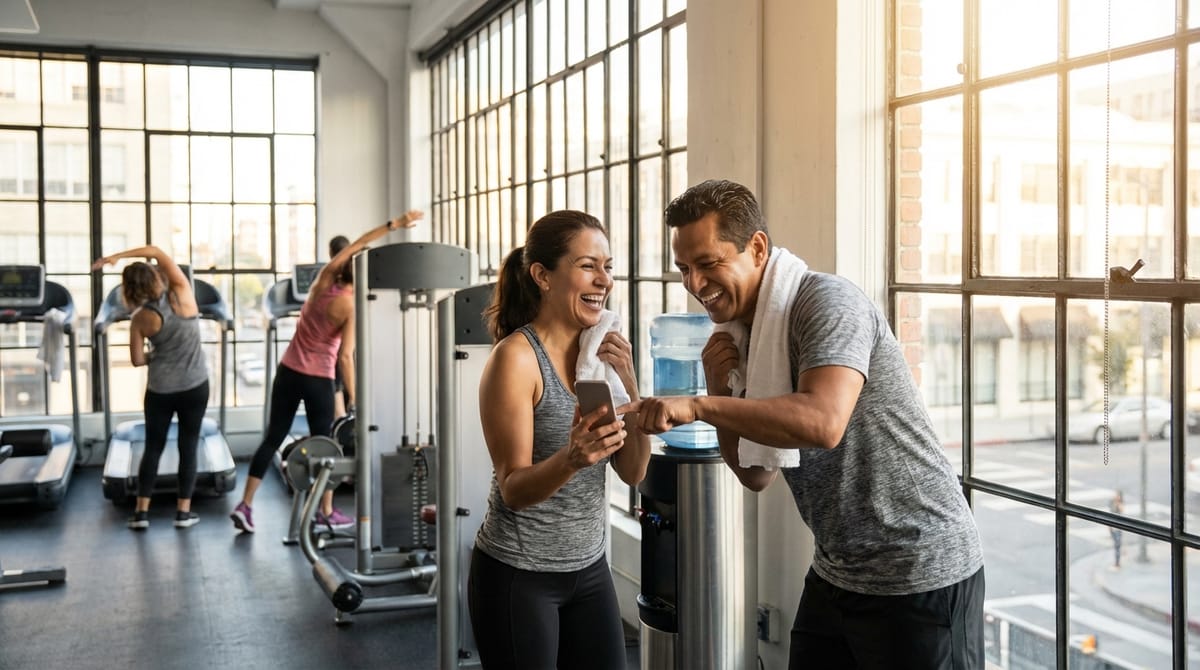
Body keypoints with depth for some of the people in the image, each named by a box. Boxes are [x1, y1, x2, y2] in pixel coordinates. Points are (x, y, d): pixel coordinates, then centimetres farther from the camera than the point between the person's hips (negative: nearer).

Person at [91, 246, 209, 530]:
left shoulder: (141, 318, -7)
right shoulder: (183, 294, -10)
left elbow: (137, 359, -1)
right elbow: (157, 252, -2)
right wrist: (117, 256, -3)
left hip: (160, 390, 0)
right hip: (195, 386, 0)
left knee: (153, 447, 12)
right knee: (188, 447, 7)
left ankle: (141, 511, 13)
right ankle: (183, 511, 10)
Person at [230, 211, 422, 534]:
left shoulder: (323, 281, -3)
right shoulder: (352, 308, -16)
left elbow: (357, 243, 4)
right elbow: (345, 356, -21)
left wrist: (394, 224, 5)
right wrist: (353, 397, -16)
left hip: (288, 372, 5)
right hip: (318, 380, -5)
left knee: (273, 438, 9)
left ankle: (245, 505, 7)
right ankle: (327, 512, 16)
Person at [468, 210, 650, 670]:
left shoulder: (600, 349, 2)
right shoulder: (516, 357, -17)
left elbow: (634, 471, 1)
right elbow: (513, 489, -18)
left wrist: (627, 382, -12)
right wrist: (571, 460, -37)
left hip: (589, 568, 6)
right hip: (517, 576, -6)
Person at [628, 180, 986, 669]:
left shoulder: (827, 301, -17)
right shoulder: (739, 335, 8)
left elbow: (823, 421, -34)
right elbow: (755, 475, 9)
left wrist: (699, 406, -33)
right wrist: (719, 388, -5)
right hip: (837, 571, 8)